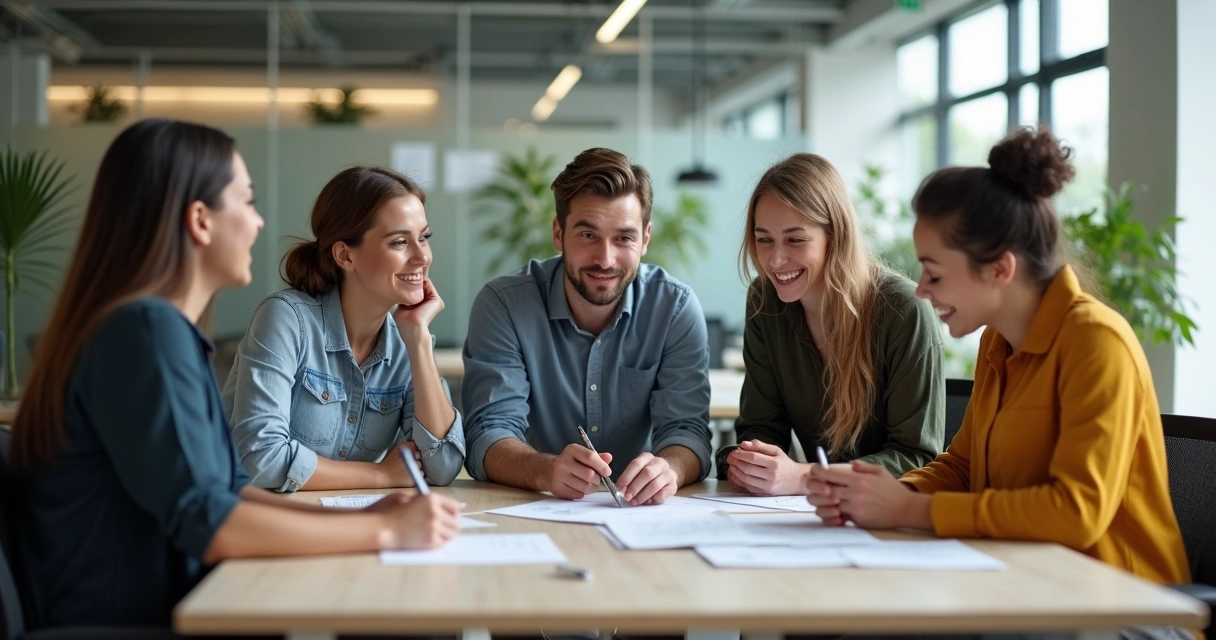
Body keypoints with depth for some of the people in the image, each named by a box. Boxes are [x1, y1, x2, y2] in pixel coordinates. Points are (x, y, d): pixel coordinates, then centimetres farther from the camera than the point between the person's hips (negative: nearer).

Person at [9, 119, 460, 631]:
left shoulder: (167, 327, 11)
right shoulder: (146, 329, -18)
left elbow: (230, 489, 11)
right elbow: (204, 523, -24)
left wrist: (359, 517, -2)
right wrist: (384, 531, -19)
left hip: (163, 613, 8)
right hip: (129, 625, -8)